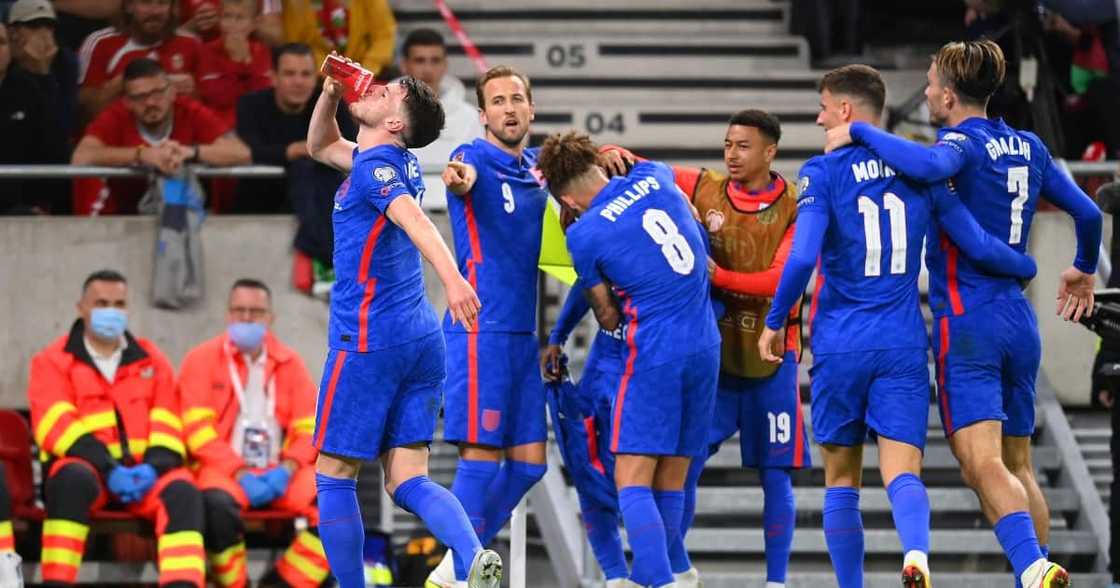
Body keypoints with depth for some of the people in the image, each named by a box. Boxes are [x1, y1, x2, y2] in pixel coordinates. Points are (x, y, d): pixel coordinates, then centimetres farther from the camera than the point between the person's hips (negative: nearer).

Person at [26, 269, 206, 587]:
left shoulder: (151, 361, 19)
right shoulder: (52, 361, 8)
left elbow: (167, 427, 9)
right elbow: (59, 426, -7)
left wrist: (154, 467, -13)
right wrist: (108, 468, -21)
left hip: (144, 473, 3)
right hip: (86, 468, -3)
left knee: (183, 491, -29)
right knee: (73, 478, -38)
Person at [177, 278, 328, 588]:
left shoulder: (290, 363, 13)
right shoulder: (202, 359, 4)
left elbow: (310, 428, 8)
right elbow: (197, 428, -5)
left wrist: (286, 470, -12)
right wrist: (240, 474, -17)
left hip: (279, 473, 3)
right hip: (224, 470, -3)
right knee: (217, 502, -39)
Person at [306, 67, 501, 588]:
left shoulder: (375, 167, -11)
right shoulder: (399, 163, 16)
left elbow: (413, 218, -31)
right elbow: (320, 147, 34)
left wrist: (450, 275, -48)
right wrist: (330, 95, 16)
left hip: (366, 340, -8)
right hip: (420, 339, 8)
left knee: (333, 477, 4)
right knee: (407, 482, 0)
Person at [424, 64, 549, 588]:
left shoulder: (536, 168, 14)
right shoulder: (475, 157, -7)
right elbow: (463, 176, -30)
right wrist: (458, 178, -56)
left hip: (522, 335, 8)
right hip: (480, 330, -8)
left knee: (528, 462, 6)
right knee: (482, 456, -11)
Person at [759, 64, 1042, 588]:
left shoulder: (824, 172, -6)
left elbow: (802, 258, -16)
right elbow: (978, 246, 3)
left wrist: (774, 322, -3)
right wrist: (1028, 268, 23)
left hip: (840, 346, -2)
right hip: (903, 347, 2)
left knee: (841, 480, 12)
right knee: (902, 473, -6)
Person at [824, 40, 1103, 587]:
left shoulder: (964, 142, -10)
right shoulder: (1028, 147, 12)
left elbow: (931, 165, -34)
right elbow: (1088, 212, 17)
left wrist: (859, 133, -21)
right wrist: (1084, 269, 37)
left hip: (967, 321, -8)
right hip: (1020, 322, 8)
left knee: (982, 464, -16)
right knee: (1019, 466, 15)